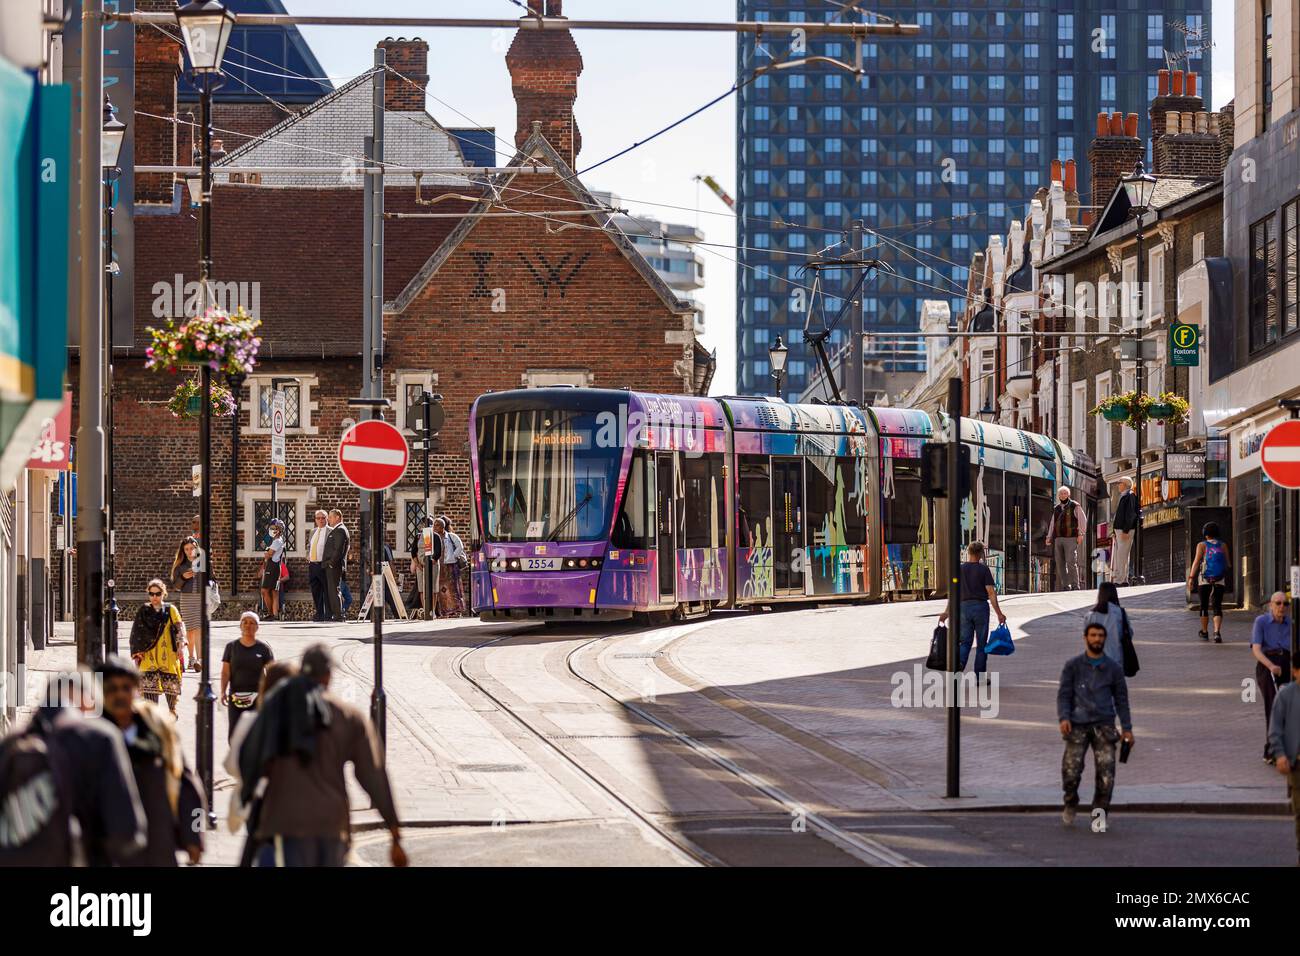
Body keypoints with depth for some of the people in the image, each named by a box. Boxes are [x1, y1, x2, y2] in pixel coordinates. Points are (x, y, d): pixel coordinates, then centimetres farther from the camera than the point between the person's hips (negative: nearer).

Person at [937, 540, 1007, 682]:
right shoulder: (983, 569, -4)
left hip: (964, 606, 2)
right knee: (981, 644, 6)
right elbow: (991, 593, -8)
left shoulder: (959, 569, 4)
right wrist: (999, 613, -6)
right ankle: (980, 677, 7)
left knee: (965, 642, 5)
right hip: (981, 606, -2)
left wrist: (947, 612, 9)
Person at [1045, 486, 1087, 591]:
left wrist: (1080, 534, -9)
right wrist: (1049, 537, 11)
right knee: (1060, 564, 1)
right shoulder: (1056, 509, 17)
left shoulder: (1075, 506, 2)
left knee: (1071, 562, -14)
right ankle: (1065, 586, 4)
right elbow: (1052, 524, 20)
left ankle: (1075, 585, -13)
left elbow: (1083, 520, -1)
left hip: (1071, 539, -6)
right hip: (1058, 539, 6)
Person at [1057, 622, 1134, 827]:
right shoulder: (1073, 665, 8)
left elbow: (1121, 700, 15)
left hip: (1104, 725, 1)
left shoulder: (1114, 668, 11)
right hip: (1078, 725, -1)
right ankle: (1070, 804, 16)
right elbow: (1064, 694, 5)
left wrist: (1127, 728, 8)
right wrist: (1064, 718, -11)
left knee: (1106, 770, -11)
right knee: (1071, 770, -11)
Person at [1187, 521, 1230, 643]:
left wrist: (1191, 577, -18)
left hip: (1205, 580, -1)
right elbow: (1228, 563, 4)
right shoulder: (1223, 545, 4)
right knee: (1217, 607, 0)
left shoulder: (1202, 545, -2)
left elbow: (1196, 561, -13)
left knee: (1204, 606, 14)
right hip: (1220, 581, 1)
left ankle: (1204, 632, 25)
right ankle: (1217, 632, -20)